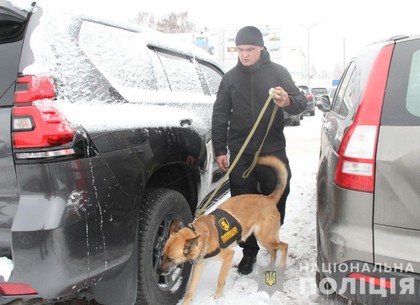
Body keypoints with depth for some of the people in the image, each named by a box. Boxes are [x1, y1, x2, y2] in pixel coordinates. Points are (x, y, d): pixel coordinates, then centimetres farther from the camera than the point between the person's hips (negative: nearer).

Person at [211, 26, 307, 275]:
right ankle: (250, 251, 22)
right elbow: (220, 116, 9)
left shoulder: (277, 72, 1)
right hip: (240, 154, 2)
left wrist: (288, 102, -29)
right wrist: (220, 150, 3)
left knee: (276, 201, 9)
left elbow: (301, 103, -5)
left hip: (273, 151, -1)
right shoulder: (230, 77, 7)